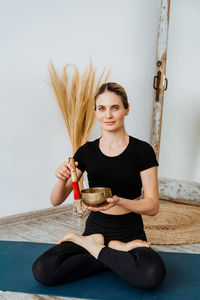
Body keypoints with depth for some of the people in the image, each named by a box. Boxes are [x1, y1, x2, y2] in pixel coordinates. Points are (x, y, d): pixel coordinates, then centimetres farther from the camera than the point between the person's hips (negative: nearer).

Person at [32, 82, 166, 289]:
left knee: (152, 274, -34)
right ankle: (116, 252, -4)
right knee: (42, 270, -23)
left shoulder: (142, 151, -5)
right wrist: (63, 179, -20)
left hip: (130, 233, -2)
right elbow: (56, 201, 3)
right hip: (95, 230, 2)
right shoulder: (87, 151, 2)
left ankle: (93, 248, -6)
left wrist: (118, 201, -25)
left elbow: (152, 206, -6)